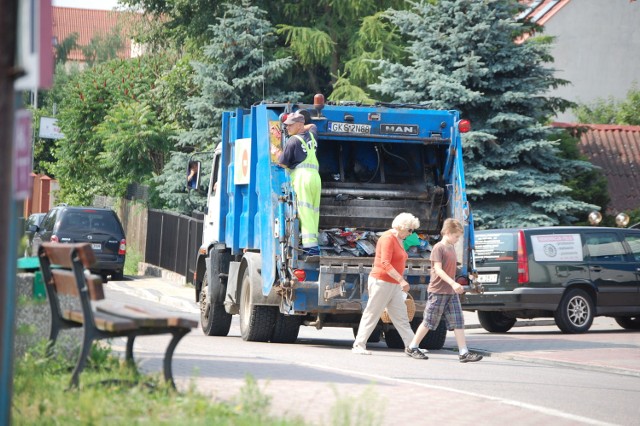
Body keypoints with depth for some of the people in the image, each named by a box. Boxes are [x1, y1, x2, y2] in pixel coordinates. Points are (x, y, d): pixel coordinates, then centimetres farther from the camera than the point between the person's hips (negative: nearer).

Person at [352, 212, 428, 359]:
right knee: (372, 314, -2)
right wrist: (401, 280, -31)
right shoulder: (388, 238, -15)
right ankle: (358, 345, 5)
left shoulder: (399, 239, 14)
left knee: (401, 317, 4)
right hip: (381, 282, -9)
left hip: (394, 285, 9)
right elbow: (385, 263, -25)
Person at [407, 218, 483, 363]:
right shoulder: (438, 248, -11)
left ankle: (464, 353, -4)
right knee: (429, 322, 0)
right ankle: (412, 347, 13)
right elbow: (438, 269, -19)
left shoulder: (452, 248, 14)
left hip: (451, 292, 8)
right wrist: (453, 283, -28)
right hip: (438, 291, -8)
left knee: (458, 322, -1)